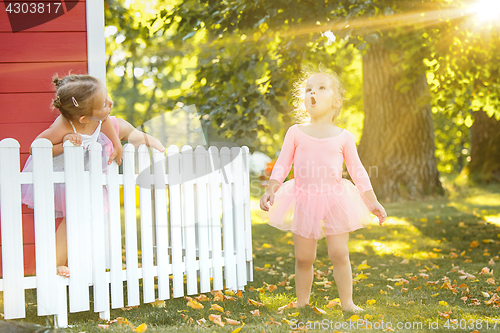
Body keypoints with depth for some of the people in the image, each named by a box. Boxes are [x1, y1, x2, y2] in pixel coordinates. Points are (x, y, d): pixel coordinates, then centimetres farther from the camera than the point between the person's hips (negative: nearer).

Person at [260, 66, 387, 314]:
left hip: (334, 199, 0)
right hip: (303, 201, 0)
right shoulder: (296, 133, 2)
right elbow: (282, 164, 4)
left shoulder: (343, 137, 3)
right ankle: (301, 302, 20)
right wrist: (270, 190, -9)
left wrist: (372, 201, 3)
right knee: (303, 257, 5)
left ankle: (347, 302, 11)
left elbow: (357, 171, 7)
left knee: (339, 254, -2)